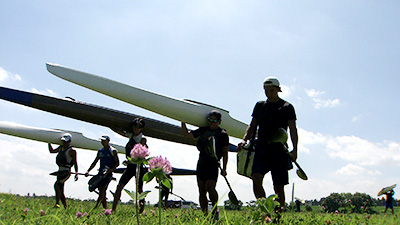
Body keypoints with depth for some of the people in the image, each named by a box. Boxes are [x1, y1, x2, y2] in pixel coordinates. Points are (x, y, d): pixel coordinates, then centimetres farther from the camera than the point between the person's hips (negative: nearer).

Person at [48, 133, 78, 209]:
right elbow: (52, 151, 29)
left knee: (56, 185, -23)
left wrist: (76, 173, -16)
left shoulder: (71, 151, -8)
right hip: (60, 171, 8)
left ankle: (57, 203, -24)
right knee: (61, 191, 10)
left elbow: (75, 163, -7)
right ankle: (65, 207, 17)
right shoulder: (61, 148, 13)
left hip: (66, 172, -8)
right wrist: (49, 142, 22)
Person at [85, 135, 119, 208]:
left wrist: (109, 170, -18)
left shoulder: (113, 151, -3)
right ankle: (105, 209, 16)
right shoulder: (100, 151, 15)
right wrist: (88, 171, 5)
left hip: (108, 174, -7)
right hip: (100, 173, 7)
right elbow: (95, 162, 17)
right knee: (102, 192, 7)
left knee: (102, 189, -19)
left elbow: (117, 163, -6)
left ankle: (95, 208, -24)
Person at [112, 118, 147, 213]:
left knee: (139, 189, -1)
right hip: (130, 166, 6)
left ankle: (141, 211, 10)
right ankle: (113, 209, 1)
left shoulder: (142, 139, -7)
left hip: (138, 166, -6)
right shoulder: (132, 136, 11)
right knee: (119, 186, -2)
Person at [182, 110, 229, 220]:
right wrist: (183, 123, 7)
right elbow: (187, 135, 17)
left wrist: (224, 169, -5)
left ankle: (215, 210, 4)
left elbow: (225, 153, 0)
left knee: (210, 188, -20)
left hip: (213, 165, -5)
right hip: (201, 164, 5)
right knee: (202, 191, 3)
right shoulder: (203, 130, 12)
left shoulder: (223, 134, 0)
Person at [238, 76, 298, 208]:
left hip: (279, 149, -2)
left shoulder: (287, 107, 5)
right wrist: (245, 139, -1)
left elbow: (293, 129, -2)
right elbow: (252, 126, 17)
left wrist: (295, 149, -15)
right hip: (261, 148, 3)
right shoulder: (260, 106, 16)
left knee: (279, 186, 1)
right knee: (256, 178, -18)